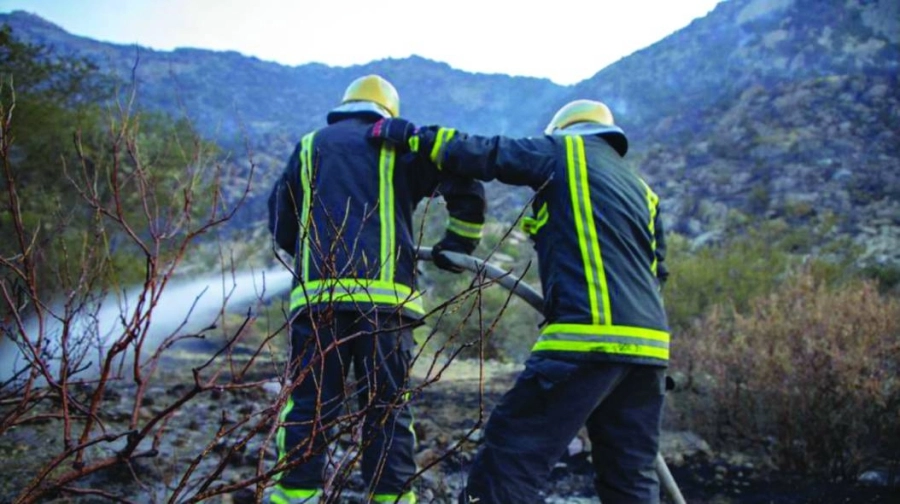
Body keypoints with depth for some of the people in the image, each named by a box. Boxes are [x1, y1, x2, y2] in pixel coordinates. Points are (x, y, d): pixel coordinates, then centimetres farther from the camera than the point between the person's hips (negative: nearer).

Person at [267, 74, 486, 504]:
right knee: (387, 406, 5)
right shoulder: (398, 147, 13)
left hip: (317, 294, 1)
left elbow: (280, 223, 19)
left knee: (309, 403, 3)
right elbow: (465, 185, 2)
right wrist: (458, 245, 14)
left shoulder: (309, 146, 20)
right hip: (386, 295, -1)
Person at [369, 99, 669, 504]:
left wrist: (412, 134, 18)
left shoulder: (566, 152, 7)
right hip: (648, 347, 8)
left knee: (511, 458, -6)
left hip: (589, 339, -8)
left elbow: (482, 154, 6)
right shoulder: (643, 193, 26)